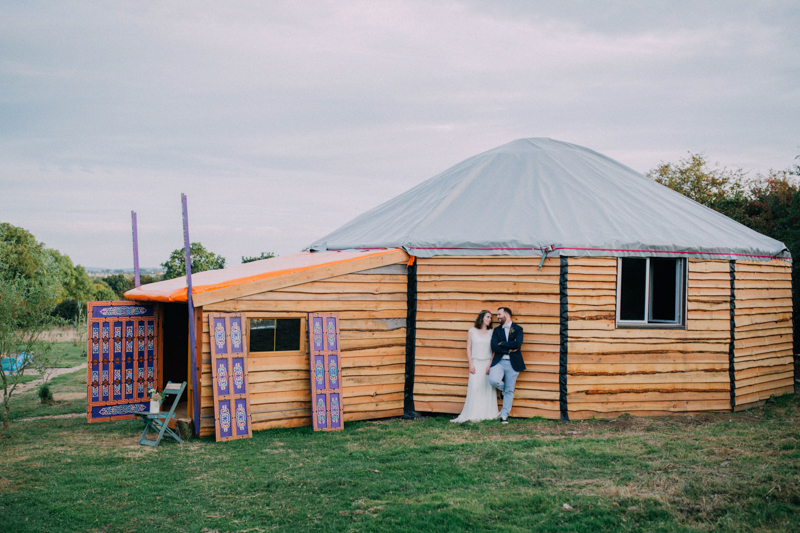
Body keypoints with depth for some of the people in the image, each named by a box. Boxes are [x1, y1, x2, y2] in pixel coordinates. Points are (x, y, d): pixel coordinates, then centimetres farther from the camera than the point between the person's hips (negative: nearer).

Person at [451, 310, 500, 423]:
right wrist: (471, 364, -5)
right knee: (474, 387, -9)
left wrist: (490, 365, -9)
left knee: (488, 388, -3)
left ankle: (487, 414, 3)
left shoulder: (491, 332, 8)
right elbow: (468, 348, 5)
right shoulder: (472, 331, 7)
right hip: (476, 363, -1)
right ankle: (473, 415, -6)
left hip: (488, 363, 1)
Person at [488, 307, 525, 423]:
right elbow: (494, 347, -3)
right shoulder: (497, 330, 11)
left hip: (512, 363, -1)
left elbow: (518, 344, -15)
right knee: (493, 380, -24)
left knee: (510, 391, 2)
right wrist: (509, 349, -10)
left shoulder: (518, 329, 3)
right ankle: (503, 388, 11)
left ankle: (504, 415, 12)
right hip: (499, 362, 2)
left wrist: (502, 344, -7)